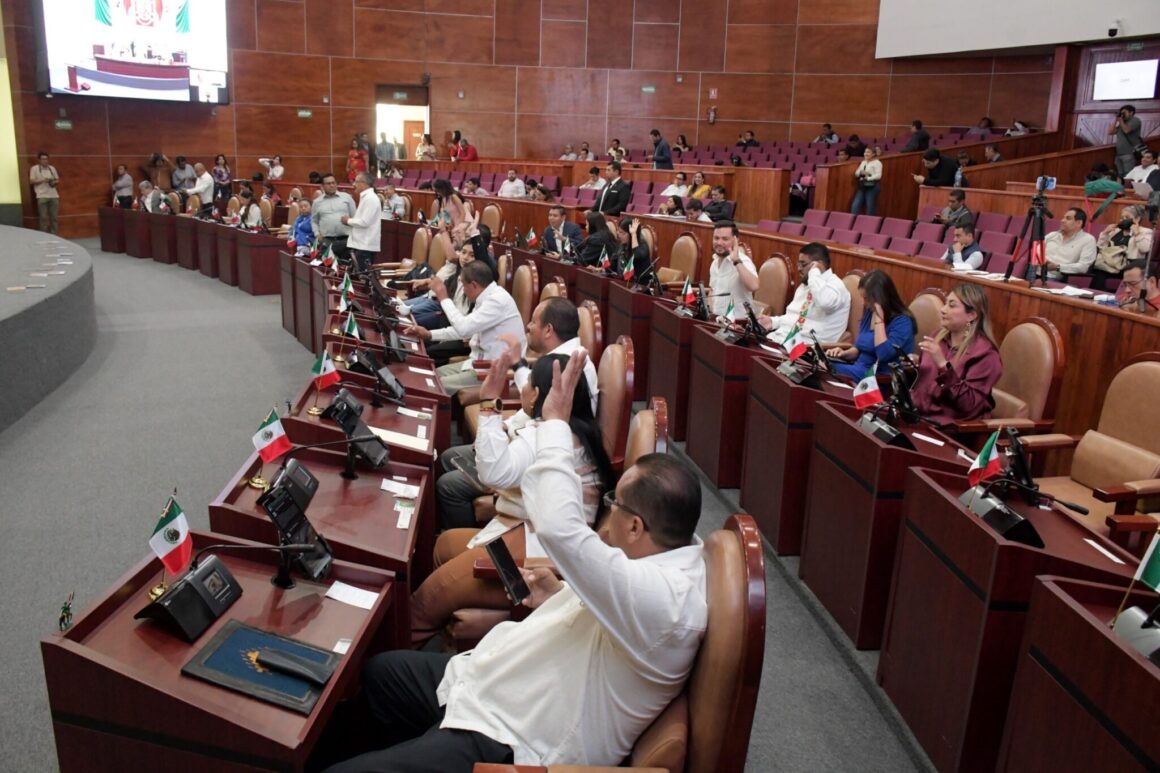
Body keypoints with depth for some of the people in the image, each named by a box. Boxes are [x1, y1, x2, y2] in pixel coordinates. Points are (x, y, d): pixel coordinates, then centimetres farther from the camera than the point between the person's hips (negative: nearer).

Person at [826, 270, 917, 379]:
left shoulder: (902, 321, -12)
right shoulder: (869, 312, 10)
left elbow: (883, 355, -26)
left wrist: (878, 318, -22)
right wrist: (844, 353, -2)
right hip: (859, 370, 7)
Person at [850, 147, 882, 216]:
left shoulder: (877, 163, -5)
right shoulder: (863, 162, 17)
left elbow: (878, 175, -16)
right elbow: (856, 173, 14)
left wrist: (868, 178, -22)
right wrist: (861, 172, -7)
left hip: (872, 186, -7)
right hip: (862, 186, 7)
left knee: (870, 208, -2)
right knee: (855, 205, -1)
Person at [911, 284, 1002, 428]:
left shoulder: (984, 353, -11)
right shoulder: (939, 336, 8)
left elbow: (968, 405, -22)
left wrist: (943, 364, -27)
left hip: (949, 426, -6)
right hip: (917, 413, 6)